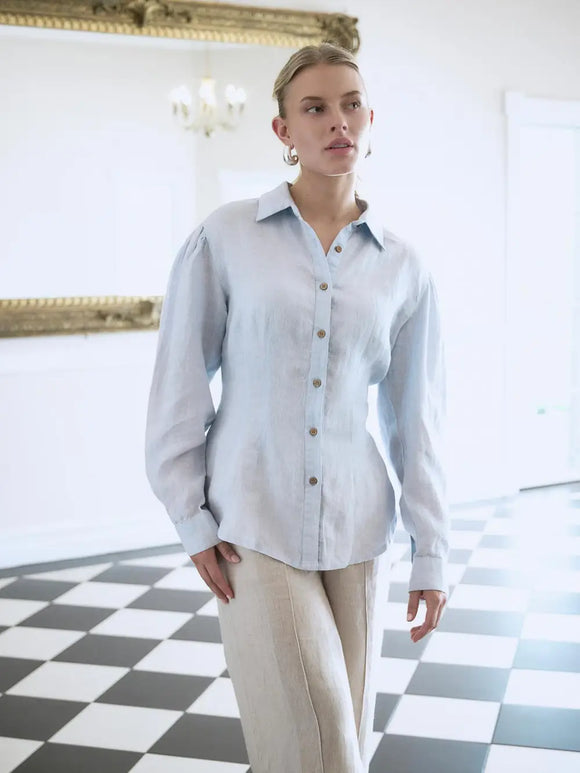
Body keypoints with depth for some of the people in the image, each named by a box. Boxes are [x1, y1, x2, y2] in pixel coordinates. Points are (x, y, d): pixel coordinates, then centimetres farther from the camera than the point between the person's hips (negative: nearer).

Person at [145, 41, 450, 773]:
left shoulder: (402, 266, 3)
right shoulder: (223, 237, -4)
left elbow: (416, 418, 5)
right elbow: (179, 384, -2)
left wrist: (431, 553, 4)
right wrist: (191, 519, -5)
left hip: (356, 530, 3)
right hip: (253, 528, -2)